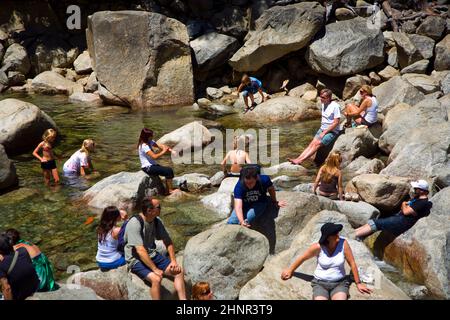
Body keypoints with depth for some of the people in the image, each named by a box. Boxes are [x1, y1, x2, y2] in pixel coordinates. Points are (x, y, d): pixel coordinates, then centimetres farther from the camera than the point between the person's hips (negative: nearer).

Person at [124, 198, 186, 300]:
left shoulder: (157, 221, 0)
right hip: (136, 260, -7)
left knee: (179, 272, -7)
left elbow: (168, 242, 9)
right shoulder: (135, 223, -23)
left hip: (152, 255, 7)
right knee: (156, 279, -30)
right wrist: (155, 269, -27)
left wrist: (173, 261, -4)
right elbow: (140, 251, -27)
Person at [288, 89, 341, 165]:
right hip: (322, 129, 8)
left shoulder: (335, 106, -15)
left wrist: (324, 132, -16)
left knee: (317, 143, -24)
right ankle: (298, 158, -25)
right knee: (312, 143, -11)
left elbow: (336, 123, -18)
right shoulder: (323, 104, 9)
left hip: (332, 131, -7)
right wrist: (321, 130, 8)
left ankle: (300, 160, -35)